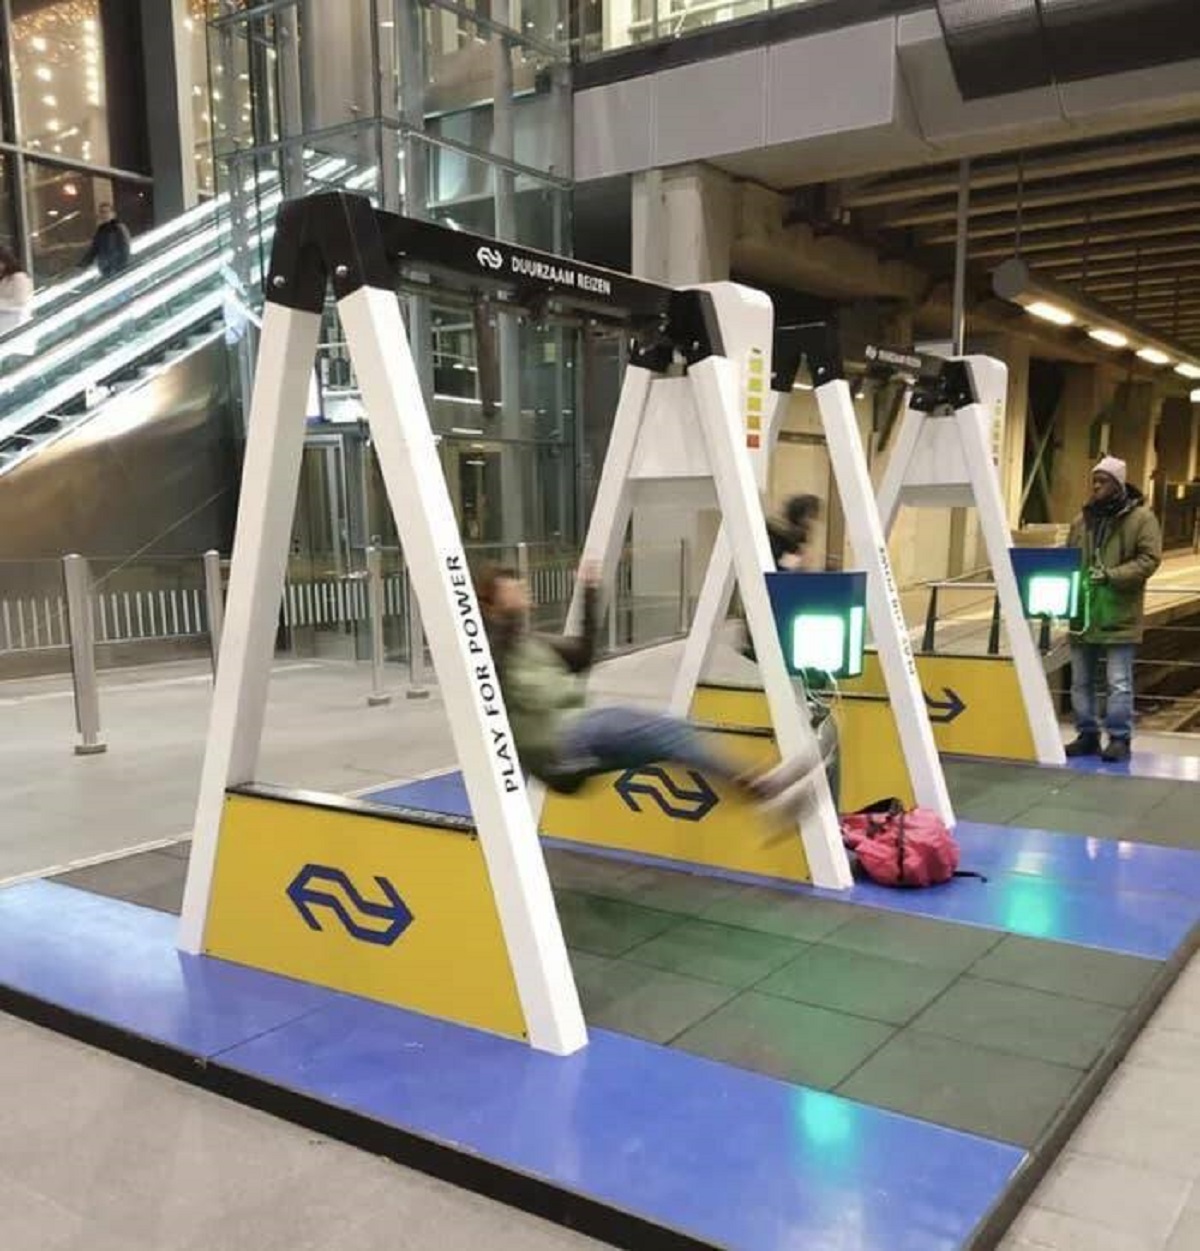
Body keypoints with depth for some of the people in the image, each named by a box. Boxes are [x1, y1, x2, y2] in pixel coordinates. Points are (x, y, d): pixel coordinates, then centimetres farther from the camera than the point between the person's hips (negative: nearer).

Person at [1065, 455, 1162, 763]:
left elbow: (1149, 559, -11)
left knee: (1118, 681, -2)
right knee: (1081, 680, 11)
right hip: (1082, 613, 6)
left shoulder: (1141, 518, -4)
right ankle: (1087, 735, 21)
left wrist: (1111, 575, -21)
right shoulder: (1083, 519, 12)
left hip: (1119, 615, -6)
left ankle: (1119, 738, 7)